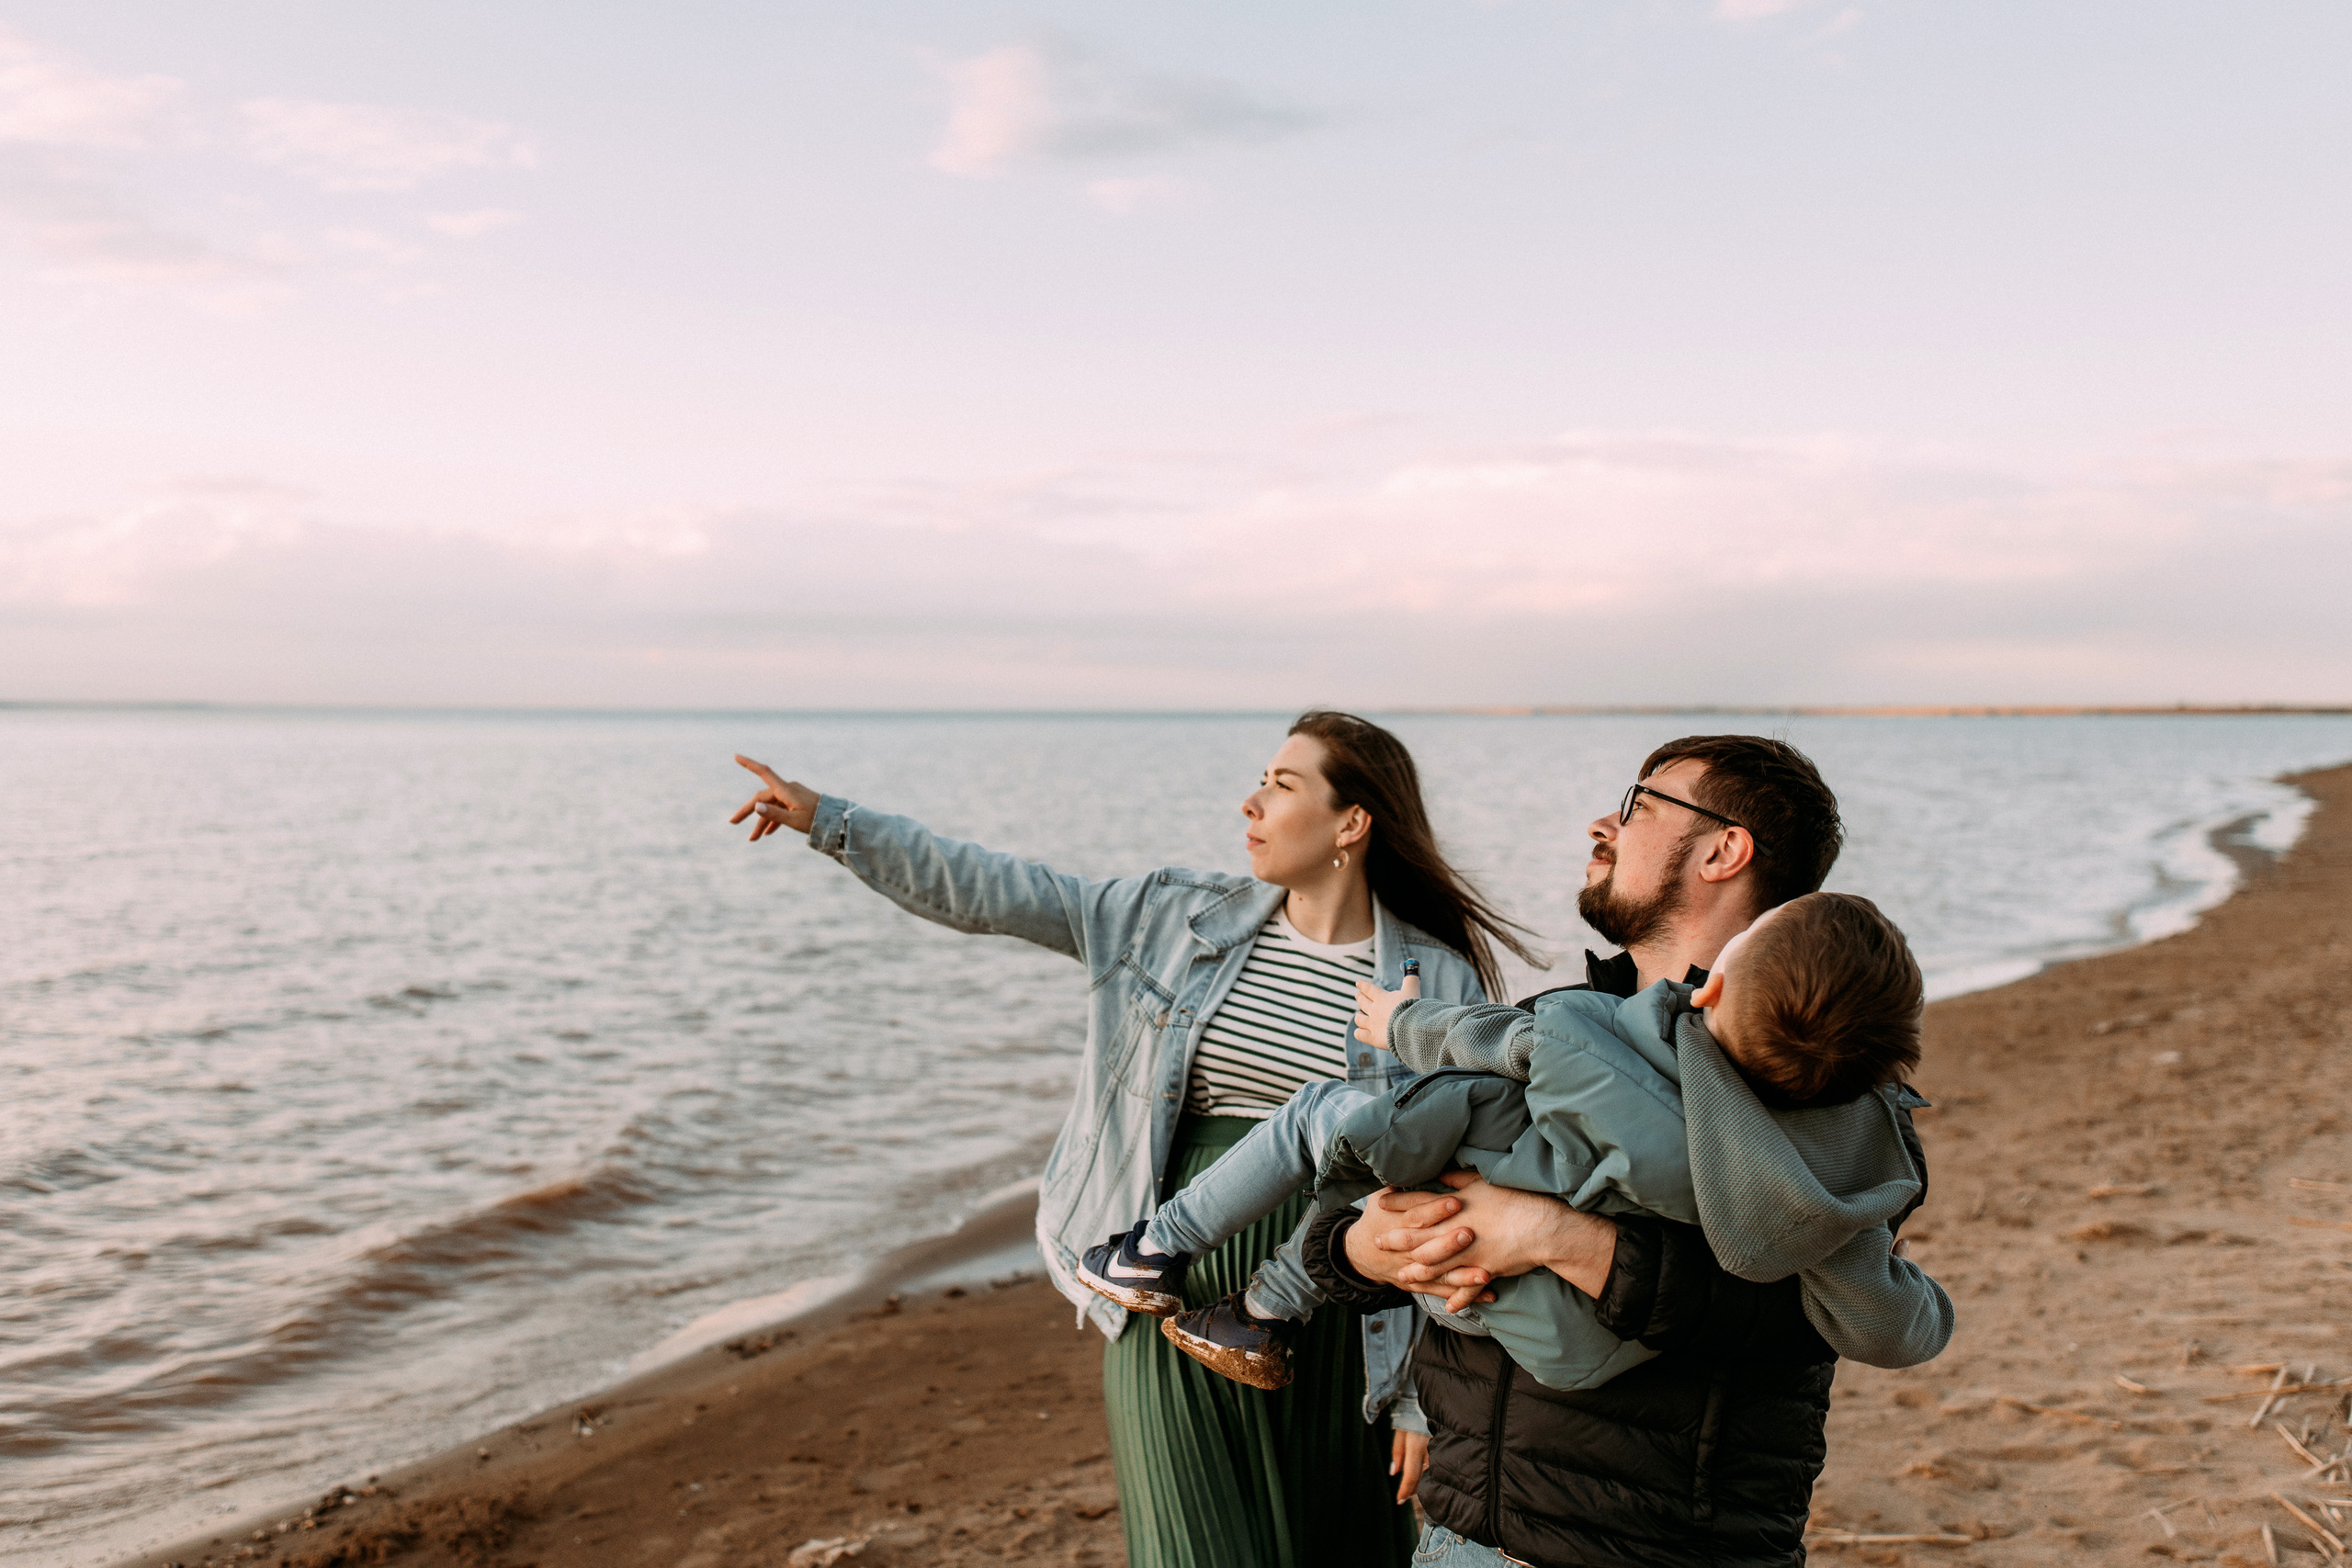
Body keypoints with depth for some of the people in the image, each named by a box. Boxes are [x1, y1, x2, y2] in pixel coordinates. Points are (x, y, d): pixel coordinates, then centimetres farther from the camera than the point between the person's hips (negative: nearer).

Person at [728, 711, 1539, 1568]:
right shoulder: (1175, 915, 2)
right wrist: (831, 820, 2)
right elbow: (995, 891, 4)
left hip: (1326, 1333, -1)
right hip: (1174, 1311, 1)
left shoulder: (1442, 989, -5)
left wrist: (1425, 1395, -2)